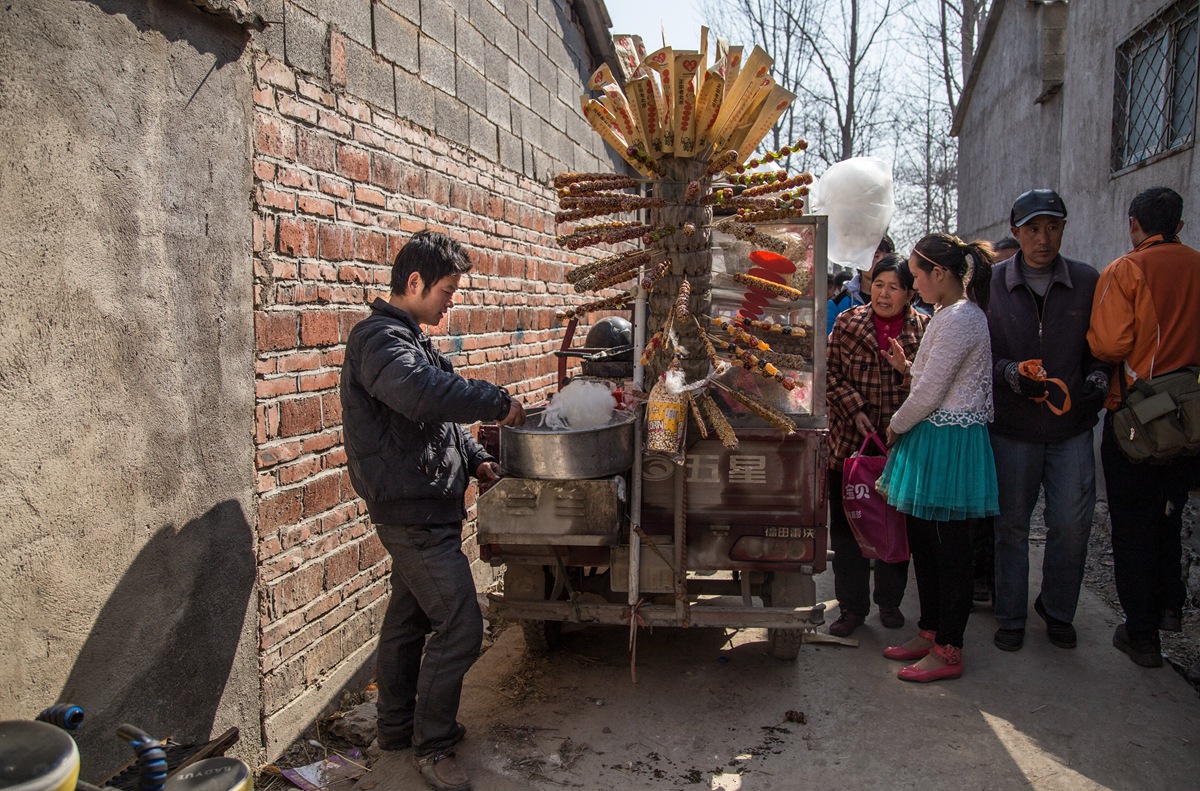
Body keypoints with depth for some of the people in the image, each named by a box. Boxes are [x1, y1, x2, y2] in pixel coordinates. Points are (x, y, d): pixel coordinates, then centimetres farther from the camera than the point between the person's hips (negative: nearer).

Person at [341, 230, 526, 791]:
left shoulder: (407, 339, 16)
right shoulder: (380, 338, -17)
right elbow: (424, 394, -38)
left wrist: (474, 457, 11)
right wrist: (499, 402, -26)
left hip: (417, 508, 11)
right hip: (414, 512, -11)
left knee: (410, 618, 19)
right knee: (459, 626, -7)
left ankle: (398, 727, 34)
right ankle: (432, 745, 8)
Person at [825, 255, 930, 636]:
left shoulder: (924, 329, 1)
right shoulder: (848, 323, 2)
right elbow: (832, 374, -2)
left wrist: (908, 370, -19)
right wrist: (858, 414, -12)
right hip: (851, 440, 0)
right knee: (846, 522, 5)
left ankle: (890, 600, 30)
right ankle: (853, 605, 18)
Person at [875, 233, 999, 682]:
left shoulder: (960, 318, -18)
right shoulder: (952, 314, 15)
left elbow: (930, 392, -18)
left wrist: (897, 426, -5)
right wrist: (907, 364, 7)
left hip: (949, 441, -10)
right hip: (933, 438, 10)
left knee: (948, 547, -1)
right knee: (923, 540, 16)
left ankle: (948, 651, 11)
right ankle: (930, 632, 29)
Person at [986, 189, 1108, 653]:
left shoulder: (1088, 282, 3)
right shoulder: (991, 284, -1)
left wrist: (1097, 377, -7)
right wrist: (1008, 372, -16)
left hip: (1071, 427, 1)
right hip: (1012, 428, -1)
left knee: (1072, 524, 5)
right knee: (1011, 524, 8)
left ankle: (1057, 610, 29)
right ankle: (1010, 617, 25)